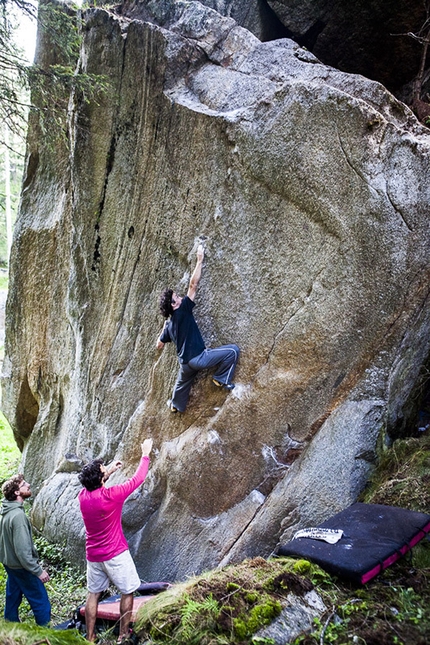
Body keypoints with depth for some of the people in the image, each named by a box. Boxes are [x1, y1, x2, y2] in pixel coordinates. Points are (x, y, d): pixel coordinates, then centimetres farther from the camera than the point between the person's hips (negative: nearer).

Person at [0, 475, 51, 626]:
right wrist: (38, 571, -21)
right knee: (41, 603, 2)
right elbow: (22, 550, -28)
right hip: (22, 567, -9)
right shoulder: (18, 515, -28)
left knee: (12, 600, 19)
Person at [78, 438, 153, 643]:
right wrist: (145, 455, -1)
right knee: (128, 592, 11)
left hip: (93, 555, 6)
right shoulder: (112, 495, -23)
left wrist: (109, 472, 18)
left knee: (93, 594, 16)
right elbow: (137, 479, -12)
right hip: (115, 554, -6)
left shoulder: (83, 496, -7)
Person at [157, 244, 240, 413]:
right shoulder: (182, 312, -14)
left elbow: (159, 345, 17)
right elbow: (193, 285, -17)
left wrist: (164, 329, 30)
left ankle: (176, 405, 56)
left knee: (183, 382, 35)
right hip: (197, 358, -9)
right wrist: (200, 260, -13)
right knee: (233, 350, -10)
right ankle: (221, 379, 2)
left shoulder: (169, 324, 8)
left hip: (185, 361, 9)